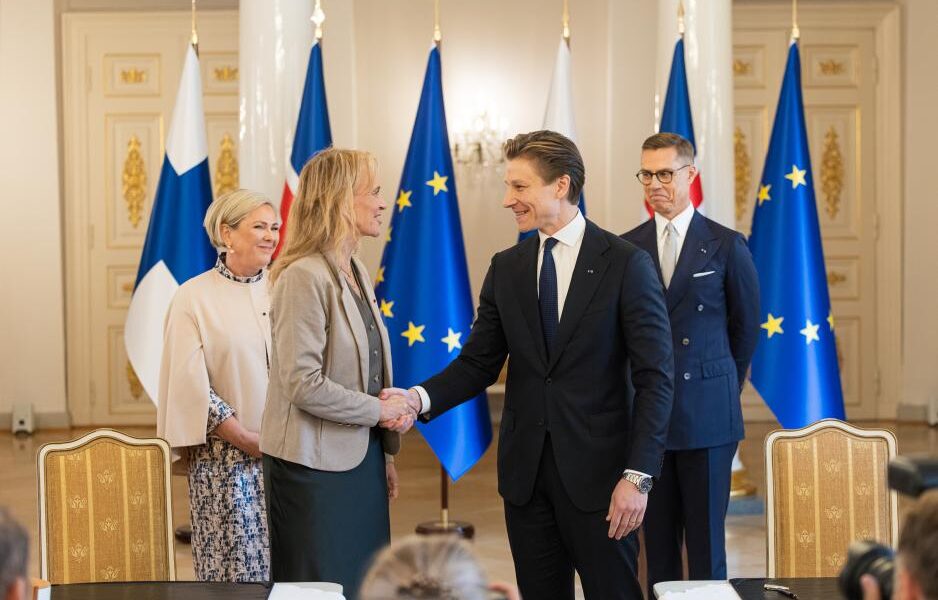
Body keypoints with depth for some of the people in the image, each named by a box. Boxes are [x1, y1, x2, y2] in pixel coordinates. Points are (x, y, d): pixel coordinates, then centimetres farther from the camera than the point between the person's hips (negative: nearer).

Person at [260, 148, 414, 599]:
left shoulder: (357, 272, 10)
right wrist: (379, 410, -14)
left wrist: (385, 451, 14)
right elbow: (304, 385, -22)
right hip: (316, 464, -8)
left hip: (361, 456, 8)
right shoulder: (304, 276, -17)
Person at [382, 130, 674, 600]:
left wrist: (638, 475, -16)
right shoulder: (506, 268, 8)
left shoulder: (626, 265, -7)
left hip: (596, 470, -4)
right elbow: (479, 363, 8)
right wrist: (421, 397, -12)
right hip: (525, 470, 4)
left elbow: (654, 380, -9)